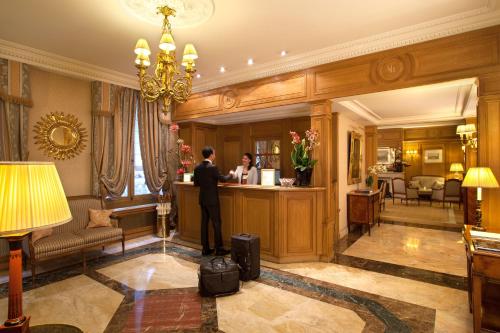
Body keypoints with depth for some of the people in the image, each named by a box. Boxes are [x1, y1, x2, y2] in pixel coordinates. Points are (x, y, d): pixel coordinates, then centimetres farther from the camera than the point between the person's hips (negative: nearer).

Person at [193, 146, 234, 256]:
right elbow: (223, 179, -7)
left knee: (204, 222, 11)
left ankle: (205, 249, 19)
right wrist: (231, 174, 11)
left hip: (202, 199, 7)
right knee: (216, 223, 3)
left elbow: (196, 183, 9)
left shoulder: (197, 167, 2)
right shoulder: (212, 167, -18)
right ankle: (219, 249, 10)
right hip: (212, 199, -7)